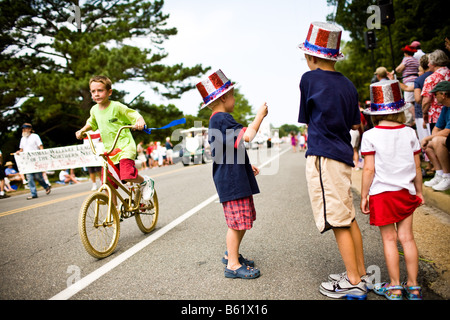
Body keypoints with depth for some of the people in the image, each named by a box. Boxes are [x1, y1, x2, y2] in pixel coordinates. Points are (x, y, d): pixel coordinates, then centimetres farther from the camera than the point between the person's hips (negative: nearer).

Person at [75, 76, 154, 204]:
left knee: (127, 175, -27)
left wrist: (140, 121, -29)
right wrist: (82, 130, 16)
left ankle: (145, 181, 5)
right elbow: (91, 123, 30)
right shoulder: (94, 110, 9)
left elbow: (135, 115, -8)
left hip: (125, 146, -6)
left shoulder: (117, 107, -9)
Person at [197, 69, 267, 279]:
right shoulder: (223, 119, -15)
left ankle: (231, 254, 33)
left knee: (243, 219, 19)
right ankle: (233, 265, 8)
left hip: (234, 178, 11)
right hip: (232, 180, -11)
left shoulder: (215, 121, 19)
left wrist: (246, 166, 24)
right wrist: (259, 116, -12)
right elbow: (246, 136, -25)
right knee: (237, 222, -3)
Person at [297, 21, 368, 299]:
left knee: (338, 221, -2)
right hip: (344, 154, 8)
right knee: (348, 218, 15)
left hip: (323, 156, -8)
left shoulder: (309, 79, -6)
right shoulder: (348, 84, 11)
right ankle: (361, 274, 25)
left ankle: (353, 282, 7)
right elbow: (356, 124, 16)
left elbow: (307, 119, 2)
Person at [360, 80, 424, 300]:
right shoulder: (410, 133, 1)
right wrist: (418, 191, 18)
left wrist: (363, 195, -2)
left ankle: (394, 288, 12)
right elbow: (417, 167, 6)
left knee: (389, 239, 4)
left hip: (381, 193, -3)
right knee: (406, 237, 10)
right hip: (406, 192, 3)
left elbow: (369, 169, -10)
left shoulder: (370, 136, -10)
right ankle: (413, 287, 18)